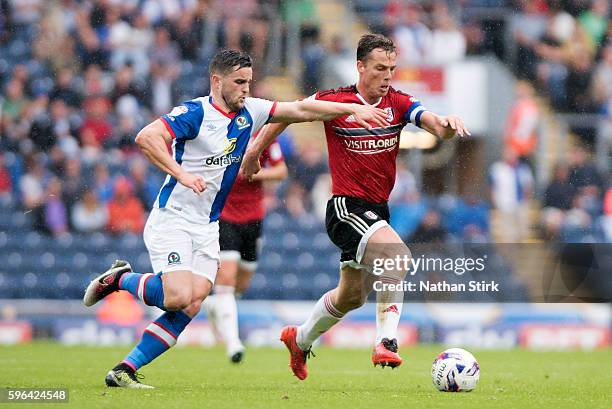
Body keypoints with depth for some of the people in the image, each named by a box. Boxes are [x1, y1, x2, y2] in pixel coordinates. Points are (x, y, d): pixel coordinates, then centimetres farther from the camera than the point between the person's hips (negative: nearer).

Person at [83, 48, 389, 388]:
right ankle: (120, 279, 6)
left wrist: (353, 109, 8)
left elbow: (301, 109, 14)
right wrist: (182, 174, -32)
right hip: (172, 220, -7)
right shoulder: (195, 112, -14)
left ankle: (125, 371, -4)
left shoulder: (249, 112, 8)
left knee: (190, 309, -9)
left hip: (208, 228, 7)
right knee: (179, 298, -22)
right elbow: (146, 137, -25)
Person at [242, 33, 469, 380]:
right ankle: (386, 342, -33)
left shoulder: (397, 103, -1)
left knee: (352, 296, 19)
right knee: (397, 253, -31)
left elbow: (434, 123, -18)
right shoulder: (333, 102, -10)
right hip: (347, 206, -6)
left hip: (378, 209, 6)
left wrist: (447, 124, -41)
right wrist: (257, 149, 12)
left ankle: (300, 339, 44)